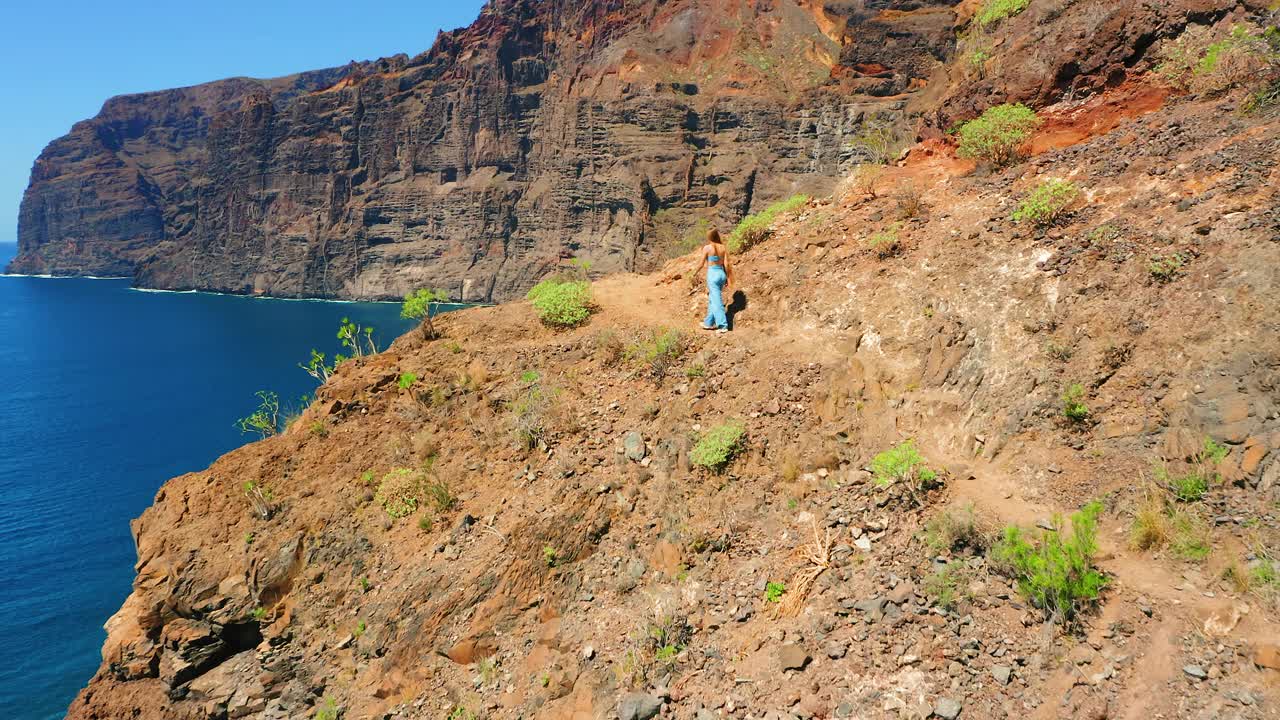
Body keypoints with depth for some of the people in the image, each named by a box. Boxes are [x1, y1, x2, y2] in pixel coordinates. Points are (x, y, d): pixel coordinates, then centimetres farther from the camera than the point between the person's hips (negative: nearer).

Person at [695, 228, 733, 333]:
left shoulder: (707, 248, -10)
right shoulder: (723, 247, 2)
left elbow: (701, 263, -4)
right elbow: (726, 264, 1)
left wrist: (695, 272, 14)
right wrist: (728, 278, 9)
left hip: (712, 274, -6)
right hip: (722, 273, 6)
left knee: (716, 301, -3)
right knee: (712, 299, 19)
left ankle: (723, 326, -6)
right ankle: (709, 323, 29)